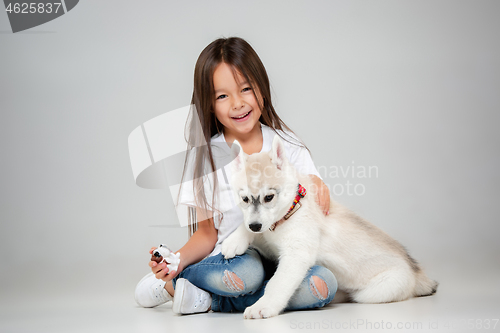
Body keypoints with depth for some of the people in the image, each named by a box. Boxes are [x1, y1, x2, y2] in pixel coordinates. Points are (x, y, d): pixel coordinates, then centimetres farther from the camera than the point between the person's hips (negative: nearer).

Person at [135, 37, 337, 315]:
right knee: (247, 271, -38)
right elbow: (207, 233, 3)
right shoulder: (205, 157, 1)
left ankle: (207, 299, -18)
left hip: (281, 258, 3)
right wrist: (179, 259, -16)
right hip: (229, 258, -3)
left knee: (323, 285, -30)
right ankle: (171, 280, -11)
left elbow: (317, 209, 4)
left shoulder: (287, 145, 3)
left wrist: (316, 184, -18)